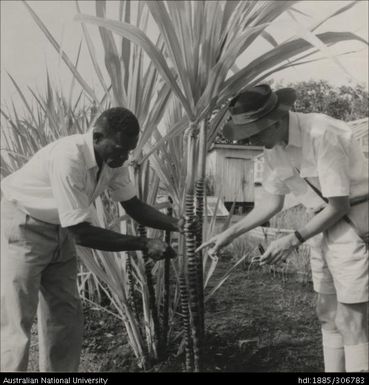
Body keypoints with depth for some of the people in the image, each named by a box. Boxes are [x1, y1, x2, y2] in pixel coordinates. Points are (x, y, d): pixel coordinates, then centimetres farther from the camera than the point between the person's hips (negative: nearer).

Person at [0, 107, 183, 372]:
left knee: (67, 317, 11)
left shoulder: (113, 160, -11)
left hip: (59, 230, 8)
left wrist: (177, 225, -15)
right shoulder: (68, 158, -35)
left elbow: (134, 206, 0)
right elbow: (81, 232, -33)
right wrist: (143, 245, -31)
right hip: (22, 229, -7)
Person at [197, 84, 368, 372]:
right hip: (325, 226, 8)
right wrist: (230, 234, 2)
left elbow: (339, 205, -22)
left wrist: (293, 241, -22)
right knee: (328, 315, 16)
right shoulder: (273, 147, -2)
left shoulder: (322, 134, -26)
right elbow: (273, 201, 7)